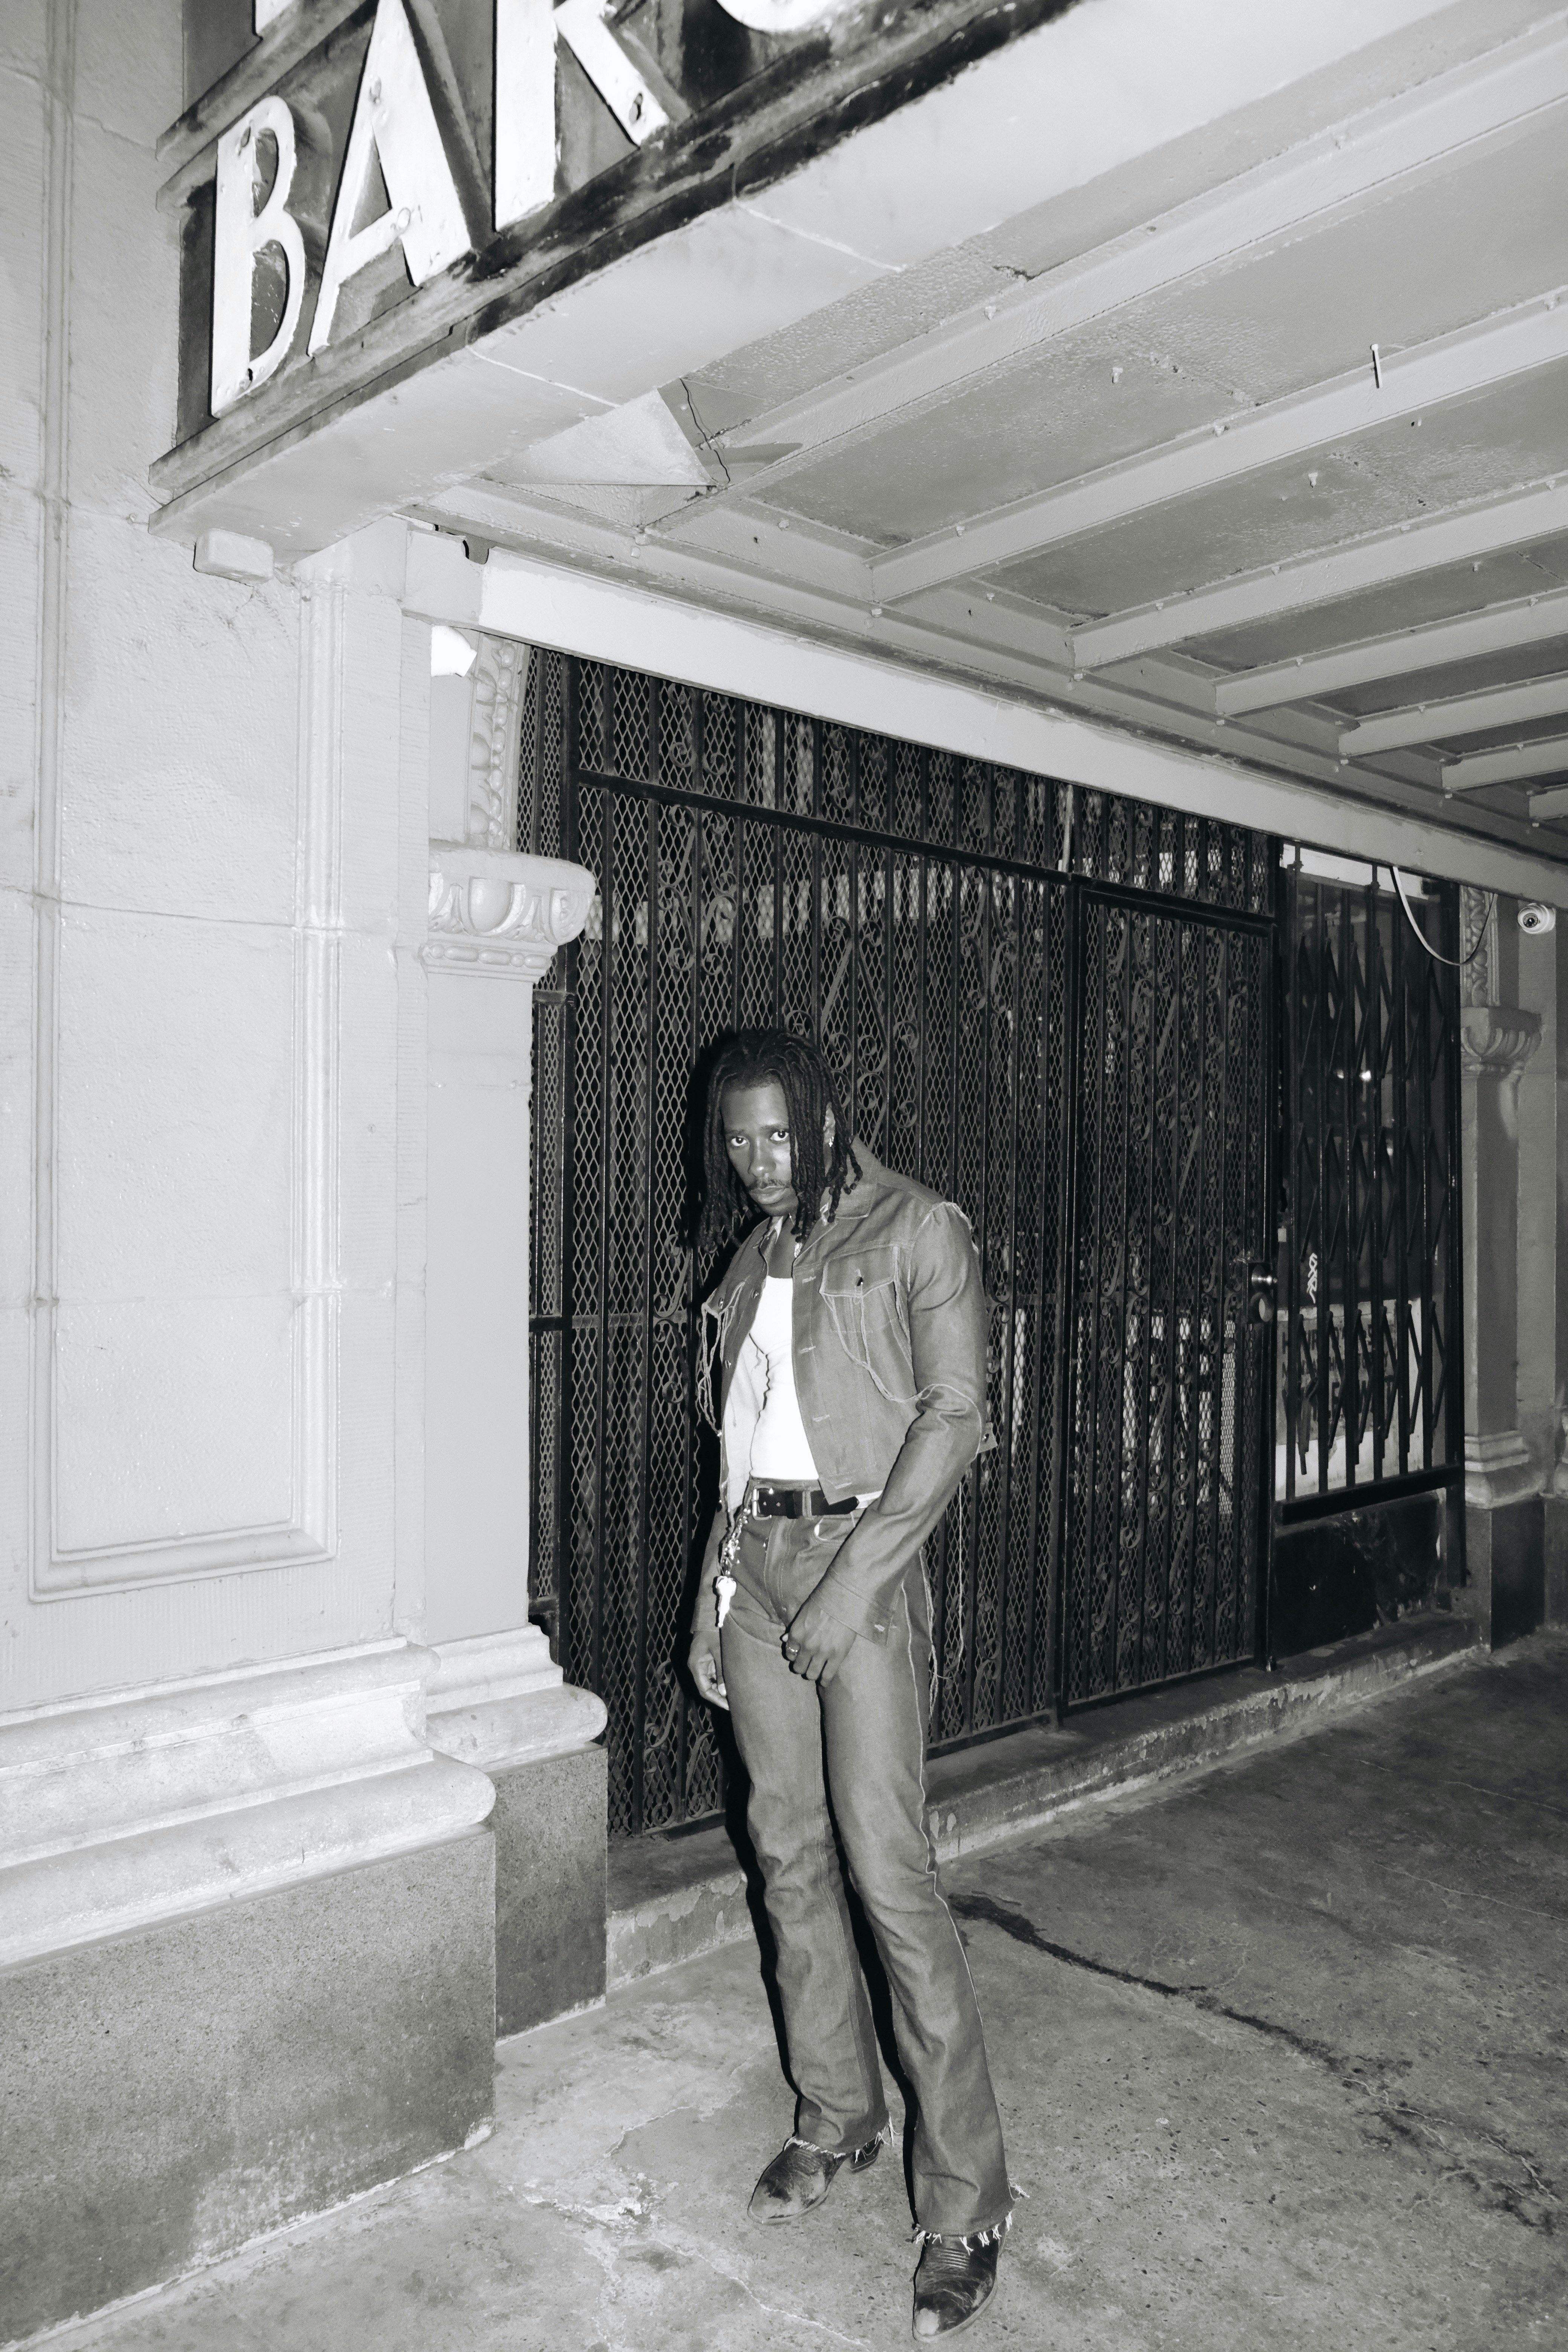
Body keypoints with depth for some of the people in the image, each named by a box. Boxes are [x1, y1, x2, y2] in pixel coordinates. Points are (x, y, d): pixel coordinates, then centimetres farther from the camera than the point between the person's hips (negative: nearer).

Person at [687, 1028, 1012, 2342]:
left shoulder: (919, 1230, -4)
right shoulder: (753, 1252, 15)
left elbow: (954, 1418, -11)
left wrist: (854, 1580, -18)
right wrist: (713, 1600, 12)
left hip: (862, 1553, -6)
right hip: (753, 1557, 6)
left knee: (886, 1865, -8)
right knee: (790, 1851, 11)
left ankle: (966, 2198, 4)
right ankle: (837, 2119, 28)